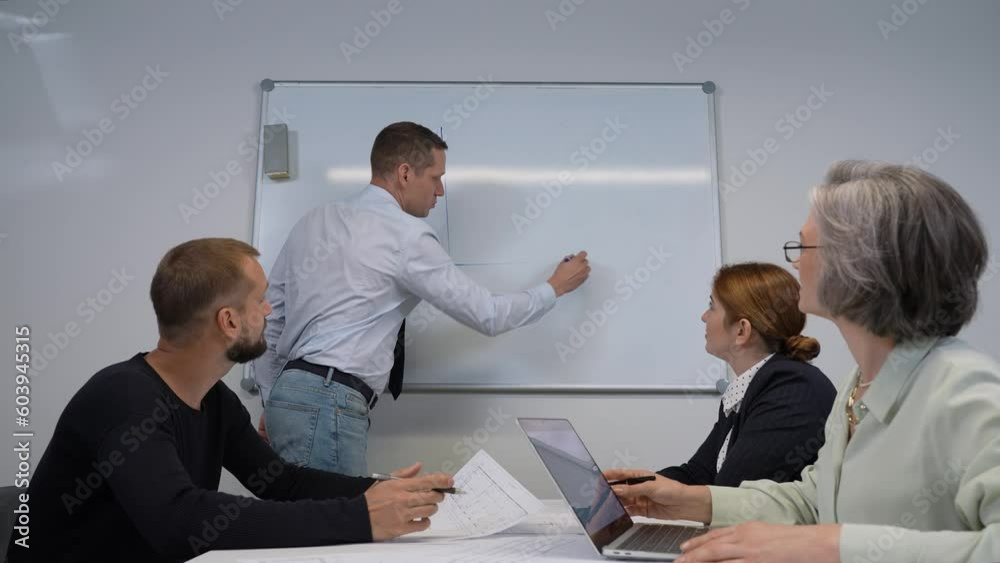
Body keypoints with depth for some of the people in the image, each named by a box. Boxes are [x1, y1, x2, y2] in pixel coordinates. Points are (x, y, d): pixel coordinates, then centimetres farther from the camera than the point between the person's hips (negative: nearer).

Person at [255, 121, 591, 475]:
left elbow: (270, 317, 15)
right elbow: (488, 316, -3)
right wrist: (555, 288, 13)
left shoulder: (314, 220, 14)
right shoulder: (407, 235, -8)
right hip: (328, 406, -9)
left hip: (291, 396, 9)